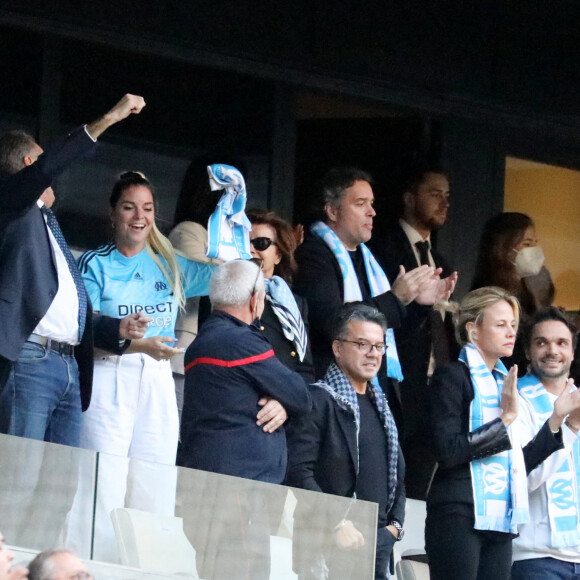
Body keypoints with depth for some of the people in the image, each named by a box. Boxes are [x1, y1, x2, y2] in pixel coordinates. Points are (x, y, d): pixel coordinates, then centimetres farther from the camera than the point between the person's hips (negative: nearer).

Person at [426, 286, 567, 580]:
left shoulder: (503, 382, 19)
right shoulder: (452, 377, -3)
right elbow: (447, 451, -15)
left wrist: (556, 421, 14)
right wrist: (504, 420, -14)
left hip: (500, 521, 7)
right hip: (460, 516, -7)